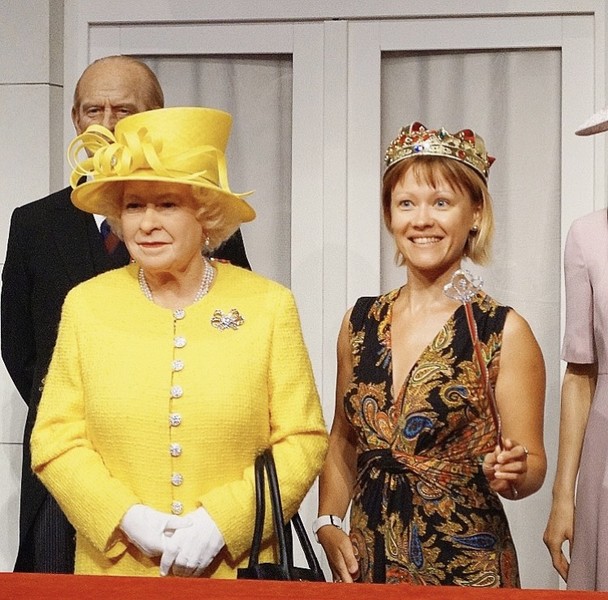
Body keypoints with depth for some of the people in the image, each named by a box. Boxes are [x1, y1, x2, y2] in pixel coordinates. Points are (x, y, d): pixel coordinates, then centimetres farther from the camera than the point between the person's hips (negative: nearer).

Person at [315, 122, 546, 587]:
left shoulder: (503, 332, -11)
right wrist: (329, 524, 0)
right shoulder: (361, 322, 1)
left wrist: (511, 474, -27)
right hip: (368, 563, 4)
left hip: (465, 565, -4)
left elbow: (532, 467, -6)